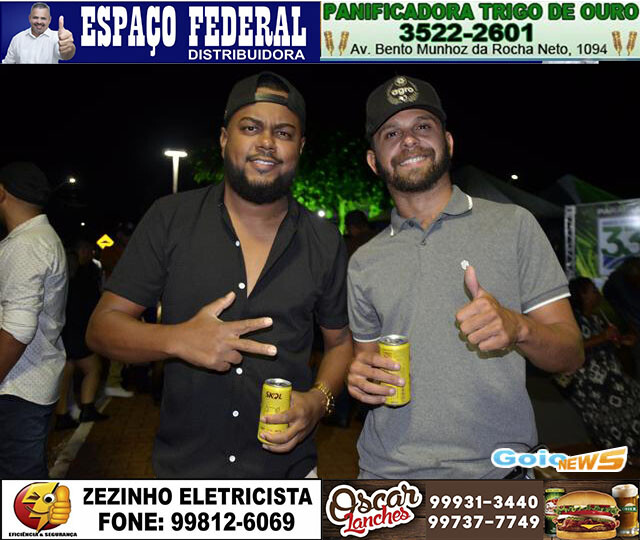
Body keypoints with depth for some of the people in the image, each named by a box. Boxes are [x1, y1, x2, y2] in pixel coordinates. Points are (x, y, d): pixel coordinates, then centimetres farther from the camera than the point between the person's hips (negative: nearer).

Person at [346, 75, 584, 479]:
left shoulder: (513, 225, -4)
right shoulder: (364, 262, 4)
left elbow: (570, 354, -5)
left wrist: (517, 328, -25)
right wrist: (361, 376, -10)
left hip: (496, 468, -2)